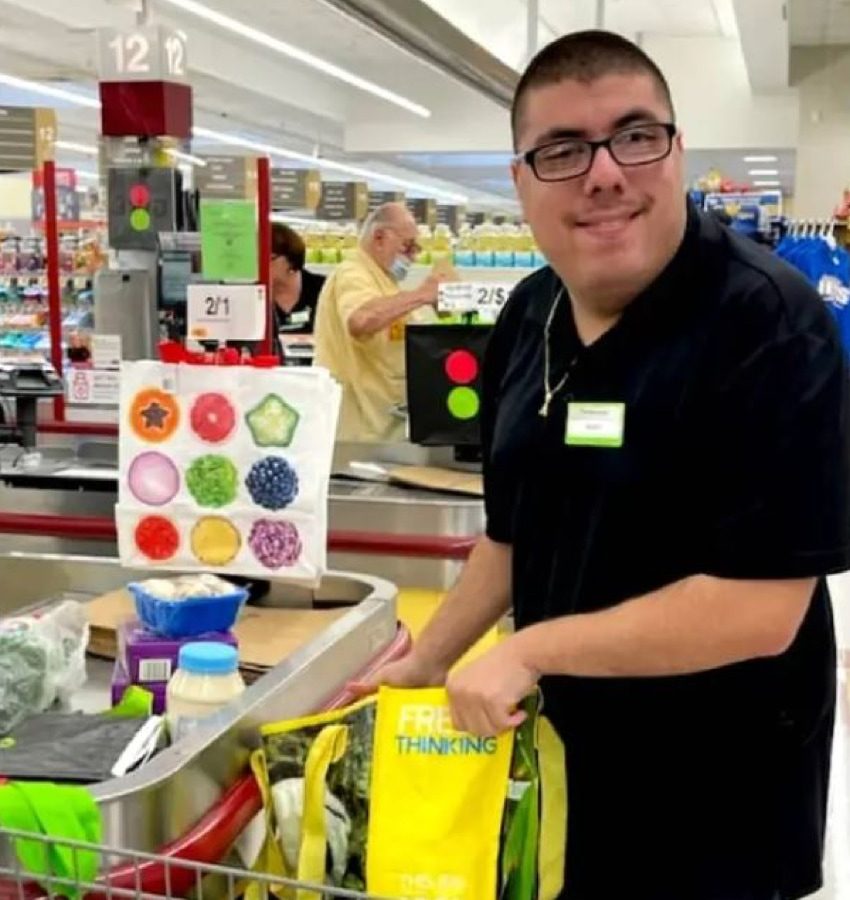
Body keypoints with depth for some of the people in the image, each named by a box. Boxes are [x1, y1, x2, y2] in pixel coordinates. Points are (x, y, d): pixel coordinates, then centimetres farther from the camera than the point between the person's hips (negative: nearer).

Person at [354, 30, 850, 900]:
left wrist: (531, 649, -22)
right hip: (568, 758, 7)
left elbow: (759, 610, -27)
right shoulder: (529, 316, 0)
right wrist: (425, 663, 10)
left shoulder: (767, 324, -23)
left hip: (717, 804, -6)